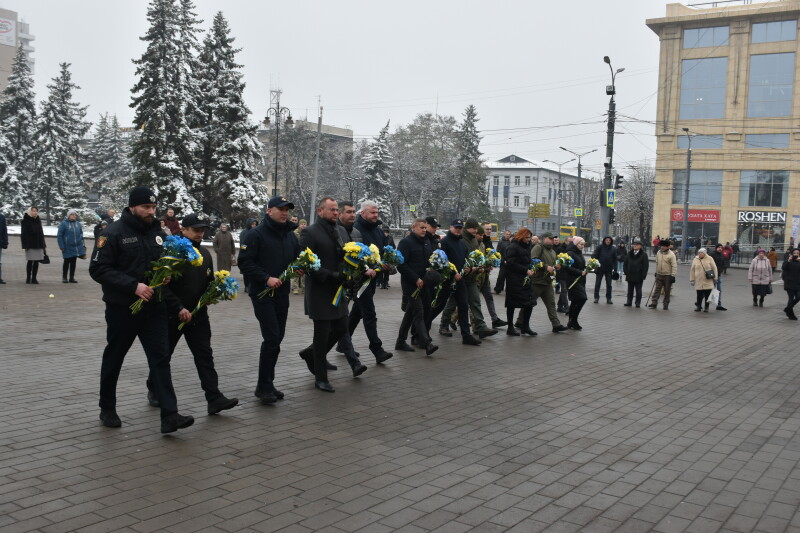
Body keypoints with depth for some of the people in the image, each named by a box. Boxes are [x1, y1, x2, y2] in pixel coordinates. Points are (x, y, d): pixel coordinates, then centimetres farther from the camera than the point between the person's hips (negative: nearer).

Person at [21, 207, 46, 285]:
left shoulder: (38, 221, 15)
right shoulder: (26, 221, -4)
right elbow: (24, 234, -9)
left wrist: (43, 245, 16)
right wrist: (25, 245, -17)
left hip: (39, 245, 6)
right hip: (30, 245, -5)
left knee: (36, 262, 4)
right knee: (30, 262, -1)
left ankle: (34, 278, 9)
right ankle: (28, 278, 8)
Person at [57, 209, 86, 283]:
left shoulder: (78, 224, 5)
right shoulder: (64, 224, -9)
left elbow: (81, 234, 15)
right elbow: (59, 236, -9)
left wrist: (82, 244, 7)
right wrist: (62, 246, -13)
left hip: (77, 247, 4)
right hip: (67, 248, -4)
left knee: (73, 262, 10)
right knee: (66, 262, 7)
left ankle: (72, 277, 18)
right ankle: (64, 277, 18)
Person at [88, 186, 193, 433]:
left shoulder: (158, 232, 8)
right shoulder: (114, 233, -10)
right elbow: (98, 269, -16)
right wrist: (133, 286, -24)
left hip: (153, 308, 4)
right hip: (121, 308, -4)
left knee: (161, 359, -4)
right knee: (114, 358, 13)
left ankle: (169, 415, -7)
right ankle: (107, 409, 31)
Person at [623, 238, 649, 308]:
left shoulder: (643, 255, -5)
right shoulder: (629, 254, 8)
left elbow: (645, 266, -7)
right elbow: (625, 264, 13)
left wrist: (643, 276, -12)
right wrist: (626, 273, 3)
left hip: (639, 277, -4)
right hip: (630, 276, 4)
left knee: (638, 291, 4)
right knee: (630, 290, 11)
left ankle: (638, 303, 11)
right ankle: (629, 302, 19)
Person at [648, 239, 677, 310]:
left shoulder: (671, 254, -11)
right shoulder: (659, 253, 5)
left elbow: (674, 266, -12)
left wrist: (673, 275, -16)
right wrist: (656, 272, 19)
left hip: (668, 276, -4)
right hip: (659, 275, 4)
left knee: (667, 291, 5)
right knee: (657, 289, 0)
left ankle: (666, 304, 13)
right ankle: (654, 303, 0)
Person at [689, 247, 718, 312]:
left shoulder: (709, 259, 1)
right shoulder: (695, 260, 6)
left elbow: (714, 269, 4)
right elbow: (692, 270, 9)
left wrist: (715, 278, 1)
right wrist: (692, 279, 6)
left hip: (708, 282, -1)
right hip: (698, 282, 1)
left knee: (707, 295, 2)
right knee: (699, 295, 2)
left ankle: (706, 307, 13)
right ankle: (698, 306, 16)